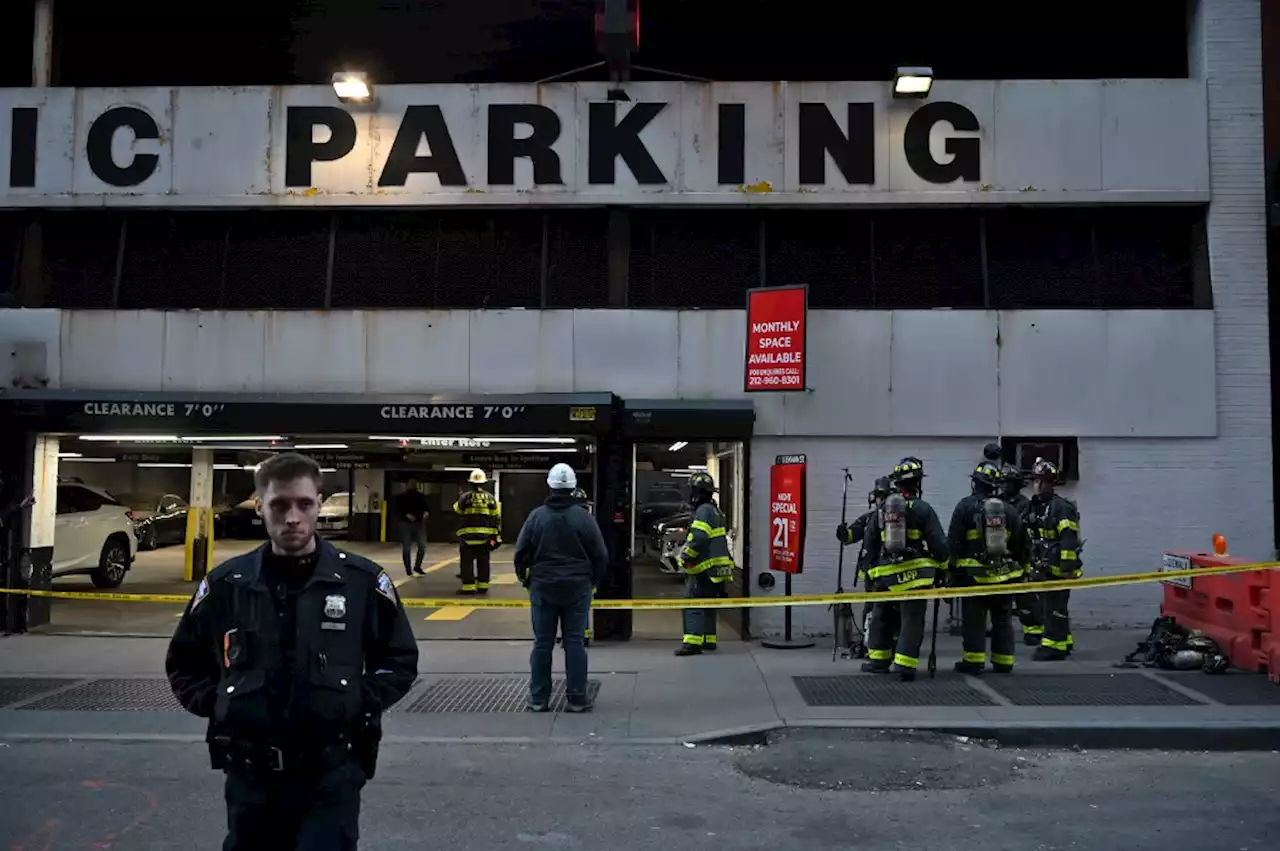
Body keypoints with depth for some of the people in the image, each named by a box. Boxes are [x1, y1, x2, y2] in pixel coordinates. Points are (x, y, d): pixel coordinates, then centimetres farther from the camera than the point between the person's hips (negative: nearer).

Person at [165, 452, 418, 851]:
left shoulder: (363, 581, -5)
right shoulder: (226, 583, 1)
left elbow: (400, 659, 5)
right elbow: (184, 663, 14)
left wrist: (362, 703, -8)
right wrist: (215, 704, -1)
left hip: (332, 774, -3)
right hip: (250, 775, 3)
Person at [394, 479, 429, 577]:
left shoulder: (421, 496, 6)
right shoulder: (401, 497, -2)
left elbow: (425, 507, 14)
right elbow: (398, 511, -2)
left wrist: (425, 513, -7)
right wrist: (406, 515, -18)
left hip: (419, 523, 2)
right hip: (406, 524, -2)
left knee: (423, 546, -4)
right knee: (406, 547, 3)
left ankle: (417, 566, 13)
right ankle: (408, 569, 14)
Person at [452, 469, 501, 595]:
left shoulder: (465, 497, -7)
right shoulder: (490, 498, 3)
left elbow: (457, 510, 10)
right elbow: (496, 517, 3)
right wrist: (496, 535, 7)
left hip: (468, 535, -3)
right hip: (485, 536, 3)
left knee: (467, 561, 2)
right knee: (483, 561, 12)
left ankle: (468, 587, -1)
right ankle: (483, 586, 14)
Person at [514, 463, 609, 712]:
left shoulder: (536, 516, -4)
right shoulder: (583, 517, -6)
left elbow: (521, 552, 0)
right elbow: (600, 555, -2)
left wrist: (525, 579, 15)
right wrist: (594, 580, 13)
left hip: (543, 588, 1)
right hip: (577, 588, -1)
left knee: (542, 643, 8)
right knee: (574, 643, 4)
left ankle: (538, 699, 13)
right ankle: (576, 699, 5)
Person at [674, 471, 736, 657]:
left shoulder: (704, 511, -15)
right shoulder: (714, 510, 17)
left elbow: (698, 538, -25)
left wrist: (685, 555, -13)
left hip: (704, 567, -10)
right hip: (715, 566, 10)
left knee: (692, 605, -13)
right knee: (708, 605, 18)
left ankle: (692, 642, -21)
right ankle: (709, 639, 26)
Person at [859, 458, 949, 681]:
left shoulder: (882, 509, 6)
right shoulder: (922, 509, -8)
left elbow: (870, 543, 11)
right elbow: (938, 541, -9)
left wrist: (874, 568, 21)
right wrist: (943, 563, 9)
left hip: (887, 575, 4)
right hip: (915, 574, -4)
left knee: (882, 616, 17)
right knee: (912, 620, 0)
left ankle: (878, 659, 23)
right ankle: (905, 665, -5)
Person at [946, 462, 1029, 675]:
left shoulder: (965, 507, -6)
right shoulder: (1008, 510, 6)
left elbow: (953, 542, -7)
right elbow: (1021, 544, 12)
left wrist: (953, 570, 0)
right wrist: (1018, 569, 21)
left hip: (974, 574, -4)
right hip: (1004, 575, 4)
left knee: (973, 619, 2)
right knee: (1002, 619, 13)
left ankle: (974, 661, 1)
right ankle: (1003, 662, 17)